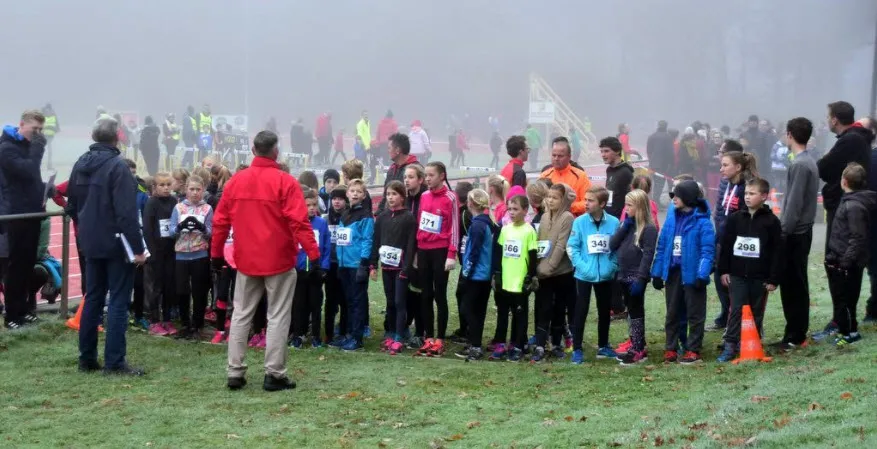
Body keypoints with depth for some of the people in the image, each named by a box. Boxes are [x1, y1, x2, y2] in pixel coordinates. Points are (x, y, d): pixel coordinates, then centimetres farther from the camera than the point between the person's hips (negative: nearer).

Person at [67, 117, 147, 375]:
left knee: (93, 298, 14)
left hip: (91, 243, 7)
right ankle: (114, 362, -2)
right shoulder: (117, 166, -16)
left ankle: (87, 359, 18)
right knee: (118, 301, -2)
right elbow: (127, 213, -21)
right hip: (116, 244, -7)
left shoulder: (81, 165, 8)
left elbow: (72, 205, 16)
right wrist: (138, 247, -18)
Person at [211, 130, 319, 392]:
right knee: (278, 317, 2)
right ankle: (274, 374, 2)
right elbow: (299, 222, -16)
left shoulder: (236, 181, 4)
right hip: (279, 261, -4)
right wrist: (313, 254, -14)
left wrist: (216, 253, 17)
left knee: (241, 315, 12)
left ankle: (235, 373, 12)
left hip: (246, 260, 4)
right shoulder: (285, 182, -10)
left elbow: (220, 220, 7)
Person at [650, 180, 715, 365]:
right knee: (672, 313, 13)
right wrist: (657, 272, 5)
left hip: (692, 274, -6)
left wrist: (702, 274, -21)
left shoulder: (702, 221, -11)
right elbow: (661, 246, 9)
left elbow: (707, 250, -14)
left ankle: (693, 351, 12)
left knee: (695, 314, 5)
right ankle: (670, 349, 21)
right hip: (672, 272, 6)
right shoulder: (671, 218, 6)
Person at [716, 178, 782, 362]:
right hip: (737, 274, 1)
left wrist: (774, 279, -7)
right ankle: (730, 346, -1)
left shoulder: (771, 221, -4)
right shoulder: (735, 218, 3)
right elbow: (725, 246, 7)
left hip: (760, 276, -1)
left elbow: (777, 252, -5)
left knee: (756, 312, 9)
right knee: (736, 310, -1)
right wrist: (723, 271, 2)